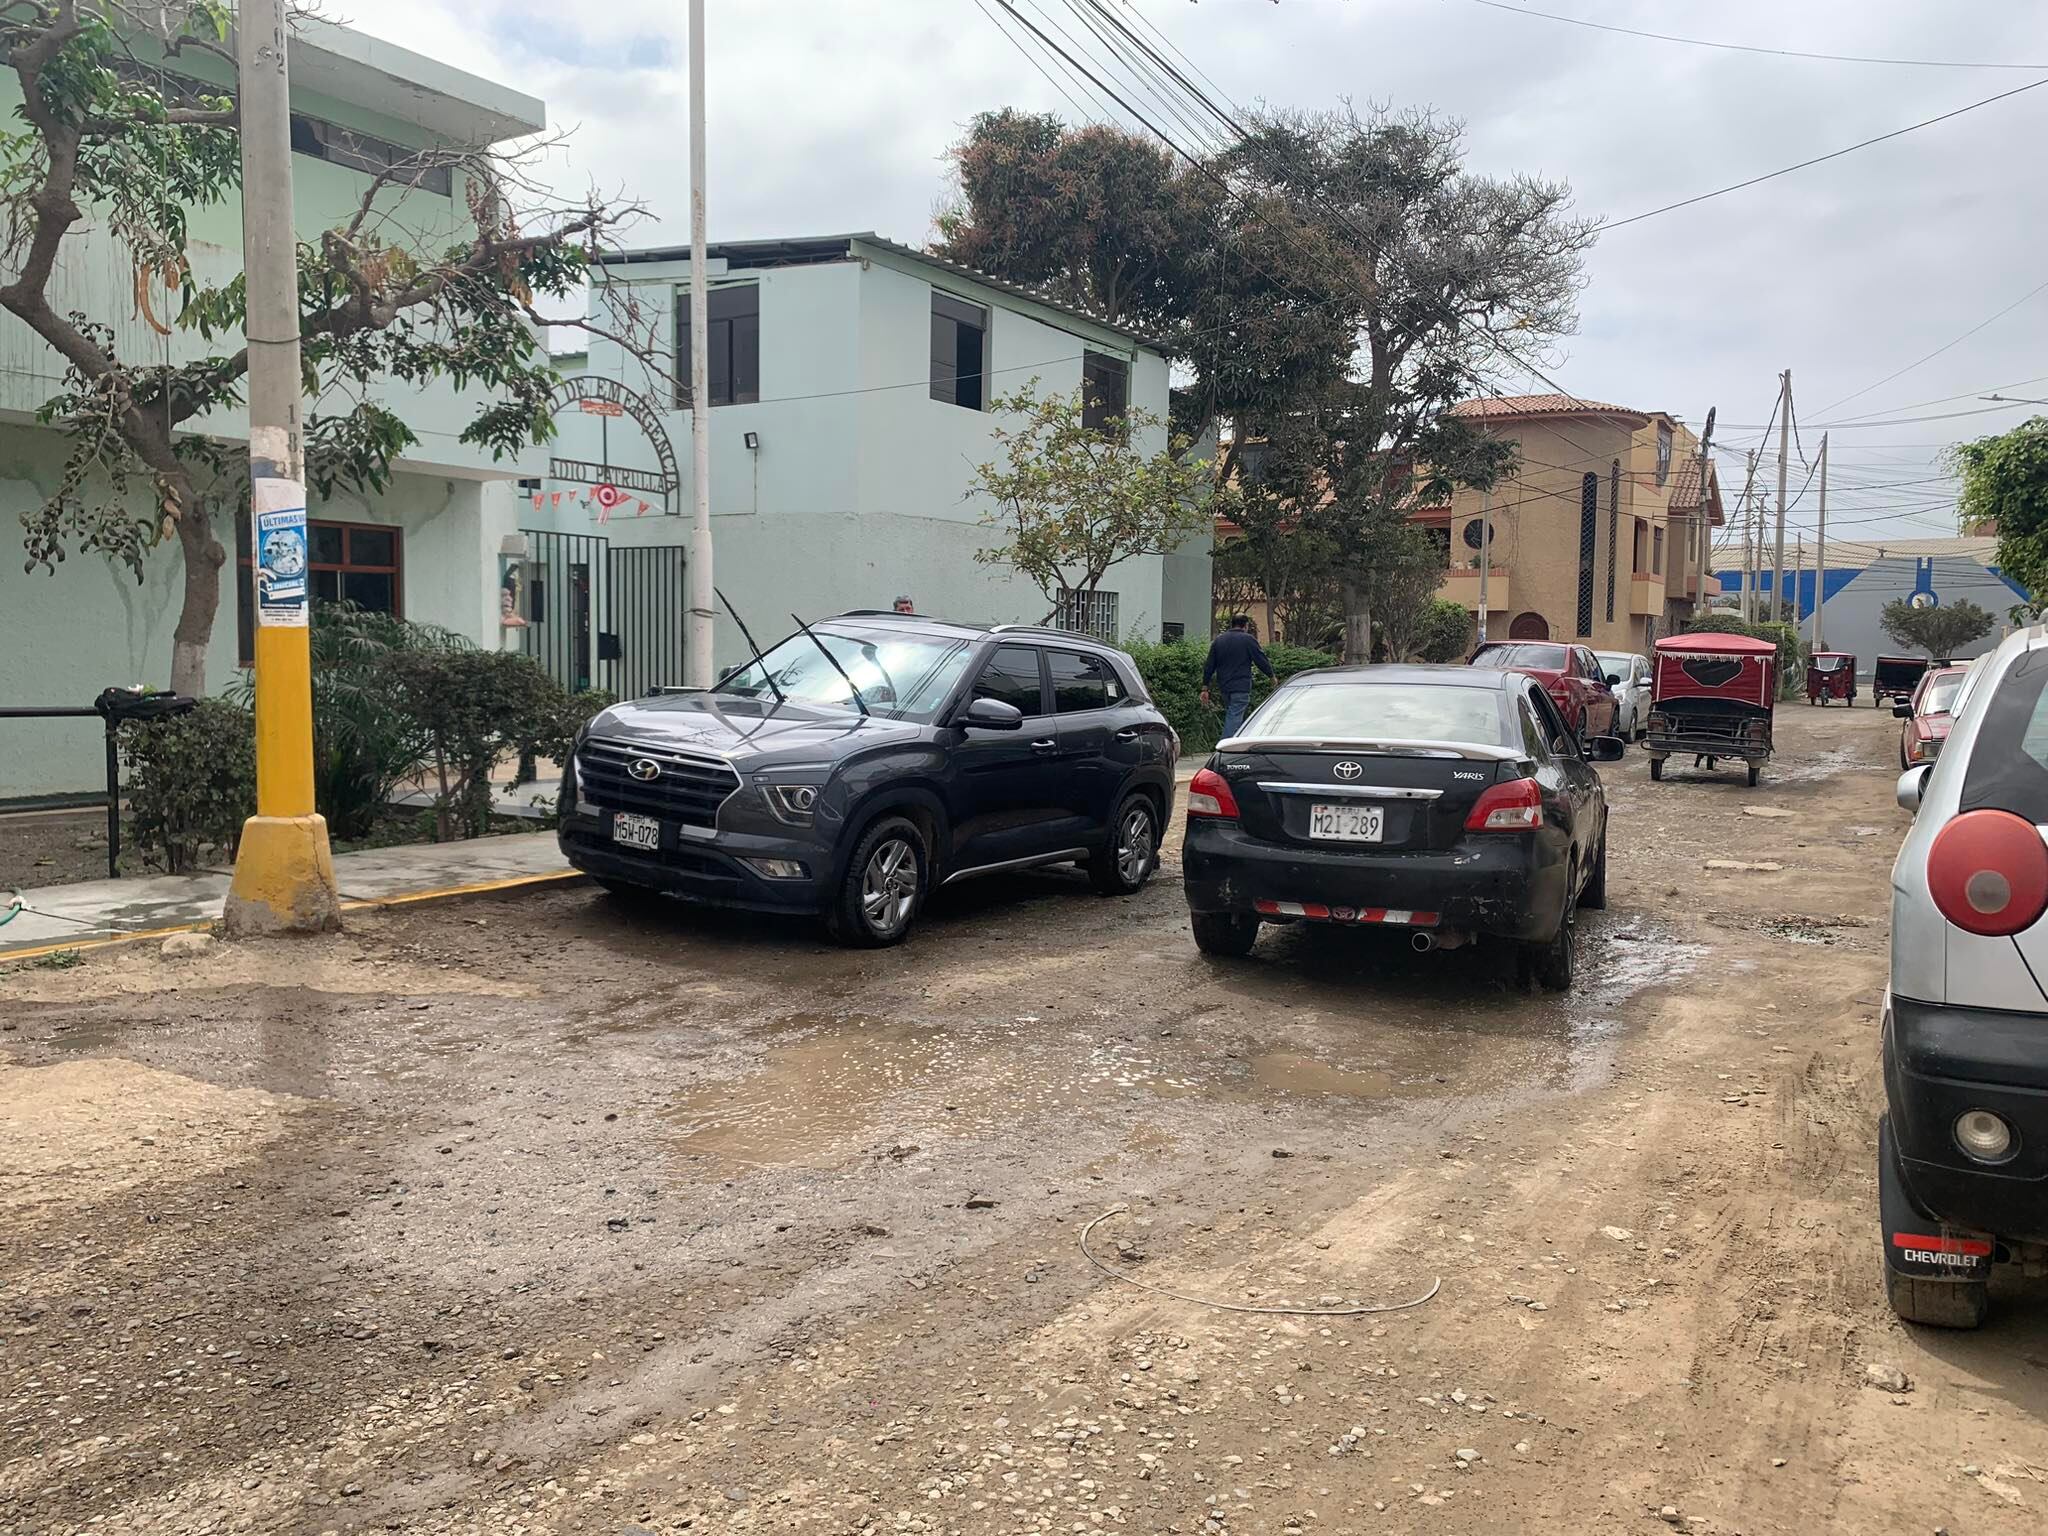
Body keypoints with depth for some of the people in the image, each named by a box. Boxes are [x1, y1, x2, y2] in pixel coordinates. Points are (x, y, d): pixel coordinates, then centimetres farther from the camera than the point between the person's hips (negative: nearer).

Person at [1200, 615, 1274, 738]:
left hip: (1224, 687, 6)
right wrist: (1272, 676, 14)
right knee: (1234, 719, -10)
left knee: (1230, 717, 18)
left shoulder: (1218, 640, 11)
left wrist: (1205, 688, 12)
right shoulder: (1248, 640, -5)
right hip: (1241, 688, -6)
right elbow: (1262, 661, -3)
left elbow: (1209, 667, 10)